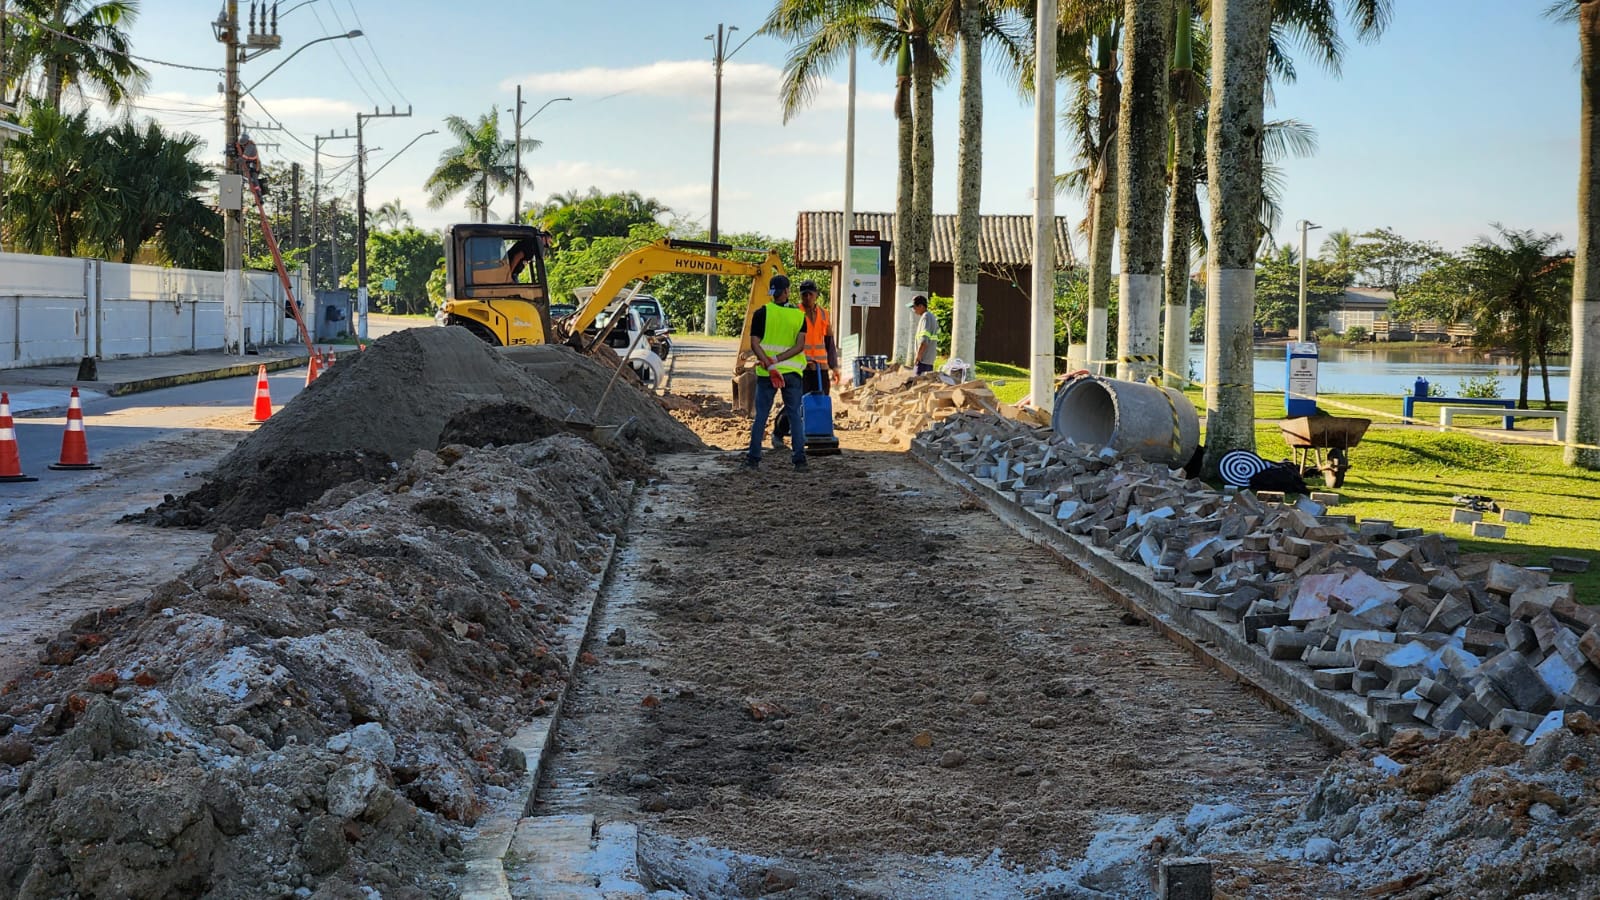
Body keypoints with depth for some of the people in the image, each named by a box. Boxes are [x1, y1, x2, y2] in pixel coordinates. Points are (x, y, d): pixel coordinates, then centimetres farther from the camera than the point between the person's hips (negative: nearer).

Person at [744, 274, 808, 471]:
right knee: (795, 416, 5)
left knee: (761, 415, 7)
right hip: (792, 372, 0)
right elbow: (799, 346, -8)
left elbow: (754, 344, -9)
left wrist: (769, 365, -14)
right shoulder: (799, 315, 2)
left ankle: (753, 458, 6)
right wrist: (777, 360, -12)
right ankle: (799, 459, 0)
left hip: (765, 373, 0)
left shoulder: (761, 313, -2)